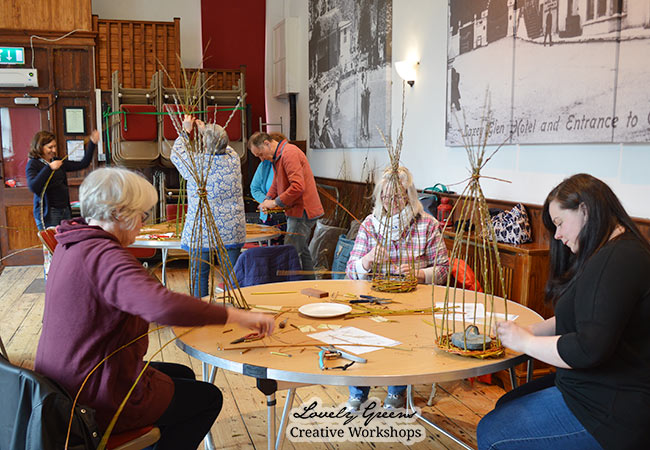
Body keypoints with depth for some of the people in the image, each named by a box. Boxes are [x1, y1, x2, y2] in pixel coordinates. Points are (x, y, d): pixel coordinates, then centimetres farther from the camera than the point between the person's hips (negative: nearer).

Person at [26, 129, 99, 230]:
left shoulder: (58, 162, 14)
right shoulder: (33, 164, -3)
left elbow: (83, 164, 14)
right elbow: (33, 187, -19)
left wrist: (92, 143, 8)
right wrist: (49, 168, -22)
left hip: (65, 210, 6)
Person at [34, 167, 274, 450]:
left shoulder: (71, 245, 4)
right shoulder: (103, 255, -28)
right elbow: (163, 306, -45)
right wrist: (238, 316, -38)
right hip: (97, 404, -10)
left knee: (183, 375, 26)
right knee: (208, 398, 10)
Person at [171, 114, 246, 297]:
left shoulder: (196, 163, -9)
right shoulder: (233, 159, -1)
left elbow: (176, 153, 12)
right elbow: (224, 149, 24)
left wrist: (186, 131, 25)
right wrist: (205, 130, 34)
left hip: (201, 231, -3)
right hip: (231, 230, 3)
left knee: (199, 275, 7)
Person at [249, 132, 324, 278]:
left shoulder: (289, 153, -18)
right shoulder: (277, 156, 16)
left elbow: (298, 186, -27)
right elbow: (276, 184, 26)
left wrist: (276, 202, -19)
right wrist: (267, 200, 7)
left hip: (302, 211, -11)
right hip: (298, 211, 11)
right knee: (302, 251, 16)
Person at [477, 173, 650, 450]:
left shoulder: (618, 260, -23)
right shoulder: (610, 253, 14)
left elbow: (590, 349, -29)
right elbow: (576, 320, 18)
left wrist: (525, 342, -15)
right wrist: (530, 331, 3)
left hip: (611, 414, -11)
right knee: (507, 405, 17)